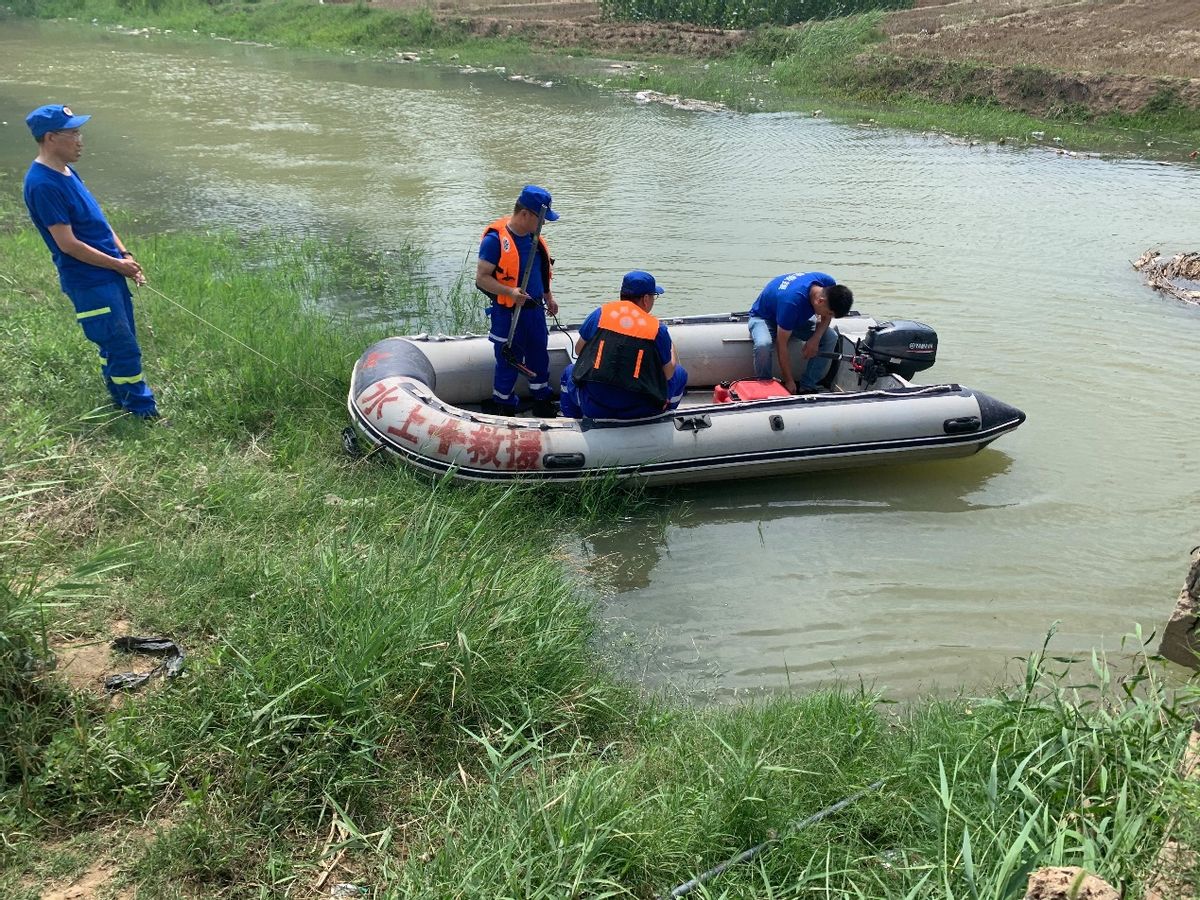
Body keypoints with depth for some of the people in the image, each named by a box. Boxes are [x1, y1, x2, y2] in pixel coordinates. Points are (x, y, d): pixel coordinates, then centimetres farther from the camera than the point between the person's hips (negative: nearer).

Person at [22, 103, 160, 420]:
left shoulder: (66, 172, 11)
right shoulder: (43, 184, -19)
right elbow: (68, 244, -20)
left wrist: (125, 255, 5)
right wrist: (119, 264, -13)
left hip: (109, 275, 10)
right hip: (89, 282, -10)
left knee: (116, 344, 17)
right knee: (124, 349, -5)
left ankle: (124, 404, 29)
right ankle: (145, 414, 3)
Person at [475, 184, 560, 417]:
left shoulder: (534, 237, 5)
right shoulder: (495, 239, -19)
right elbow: (482, 277, -19)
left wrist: (549, 298, 19)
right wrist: (510, 292, -29)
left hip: (535, 309, 7)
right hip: (508, 313, -7)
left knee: (539, 357, 17)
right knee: (509, 362, 5)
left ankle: (543, 403, 35)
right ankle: (503, 410, 21)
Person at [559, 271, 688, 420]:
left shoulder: (601, 313, 1)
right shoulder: (657, 329, -4)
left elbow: (578, 350, 13)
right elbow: (668, 373, 4)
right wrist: (671, 347, 23)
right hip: (639, 412, -2)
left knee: (569, 372, 35)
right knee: (680, 374, 24)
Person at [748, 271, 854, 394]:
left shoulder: (830, 285, -23)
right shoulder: (792, 301, -42)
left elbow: (826, 317, -2)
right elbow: (781, 345, -35)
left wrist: (815, 339, -21)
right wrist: (789, 381, -30)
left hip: (796, 318, 6)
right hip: (763, 318, -6)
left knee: (831, 338, -17)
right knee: (763, 345, -40)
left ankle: (807, 387, -9)